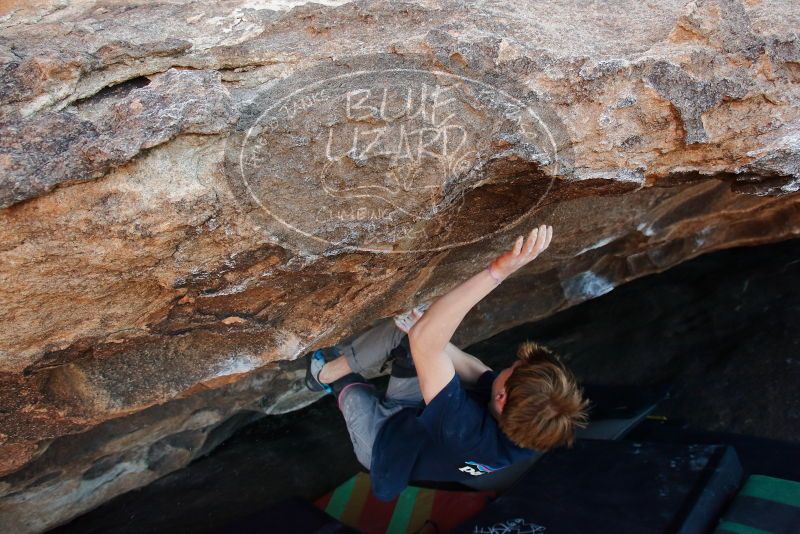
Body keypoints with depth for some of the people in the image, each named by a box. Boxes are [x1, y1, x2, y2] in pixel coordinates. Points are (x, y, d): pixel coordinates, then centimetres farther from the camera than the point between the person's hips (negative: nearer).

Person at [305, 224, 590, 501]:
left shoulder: (469, 433, -47)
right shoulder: (536, 428, -26)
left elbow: (424, 341, -55)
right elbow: (473, 369, -9)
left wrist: (496, 272, -62)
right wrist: (432, 335, -17)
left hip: (383, 438, -5)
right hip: (417, 418, 5)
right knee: (415, 322, -9)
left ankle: (326, 372, 17)